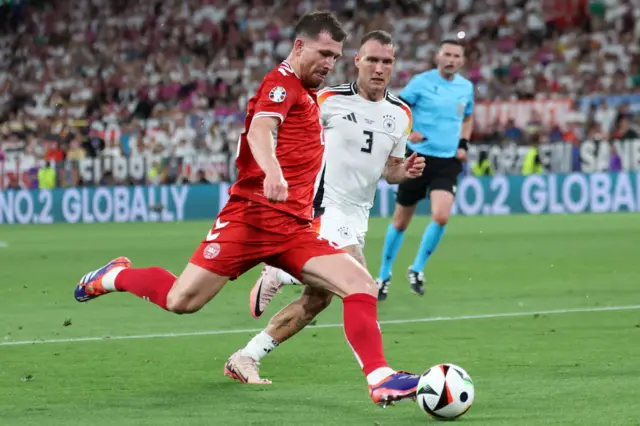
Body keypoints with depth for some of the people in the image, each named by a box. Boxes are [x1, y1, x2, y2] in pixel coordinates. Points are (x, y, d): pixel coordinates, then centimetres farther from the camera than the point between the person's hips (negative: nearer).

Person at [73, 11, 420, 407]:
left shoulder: (307, 94, 22)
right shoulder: (283, 82, -5)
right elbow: (260, 128, -26)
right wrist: (272, 172, -45)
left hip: (294, 228, 8)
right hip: (253, 215, -8)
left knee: (361, 284, -11)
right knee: (182, 300, -10)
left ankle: (380, 378, -15)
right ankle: (115, 276, 19)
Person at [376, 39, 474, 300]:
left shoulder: (466, 88, 6)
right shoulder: (421, 82, -7)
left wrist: (463, 144, 9)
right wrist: (407, 131, -20)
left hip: (448, 162, 2)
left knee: (441, 217, -19)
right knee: (401, 221, 6)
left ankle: (417, 269, 1)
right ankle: (384, 275, 24)